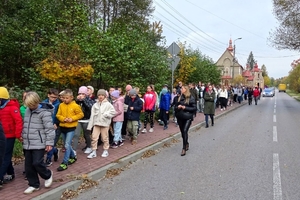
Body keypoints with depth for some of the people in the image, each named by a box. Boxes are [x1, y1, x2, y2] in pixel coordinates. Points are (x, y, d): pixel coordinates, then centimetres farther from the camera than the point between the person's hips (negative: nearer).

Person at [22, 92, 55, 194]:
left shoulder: (44, 112, -15)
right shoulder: (28, 110, 9)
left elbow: (49, 129, -16)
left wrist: (49, 142, -16)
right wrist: (23, 136, 21)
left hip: (39, 144, -7)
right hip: (27, 144, 7)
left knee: (37, 163, -9)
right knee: (28, 165, 9)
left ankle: (48, 175, 21)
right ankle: (33, 184, 24)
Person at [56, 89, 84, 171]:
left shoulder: (75, 106, -10)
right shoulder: (61, 105, 1)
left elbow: (81, 114, -4)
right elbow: (58, 115, 4)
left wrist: (72, 118, -16)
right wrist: (63, 119, -16)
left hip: (71, 128, -5)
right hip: (62, 127, 5)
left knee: (67, 145, -10)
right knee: (67, 145, 17)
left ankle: (65, 163, -3)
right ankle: (73, 157, 37)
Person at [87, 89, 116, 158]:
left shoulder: (108, 104, -4)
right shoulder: (95, 105, 6)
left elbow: (113, 112, -14)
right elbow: (92, 115, 5)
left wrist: (105, 114, -17)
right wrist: (89, 125, 4)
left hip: (105, 123, -3)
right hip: (96, 123, 3)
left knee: (105, 138, 7)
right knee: (94, 137, 0)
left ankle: (105, 151, 24)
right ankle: (93, 152, 11)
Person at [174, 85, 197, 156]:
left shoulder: (191, 98, -6)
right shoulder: (179, 98, 9)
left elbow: (194, 108, -7)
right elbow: (175, 106, 16)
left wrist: (185, 108, -15)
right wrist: (178, 107, -7)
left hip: (188, 117, -5)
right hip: (180, 118, 5)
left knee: (185, 131, -16)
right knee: (183, 132, 13)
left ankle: (184, 148, -8)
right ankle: (187, 144, 37)